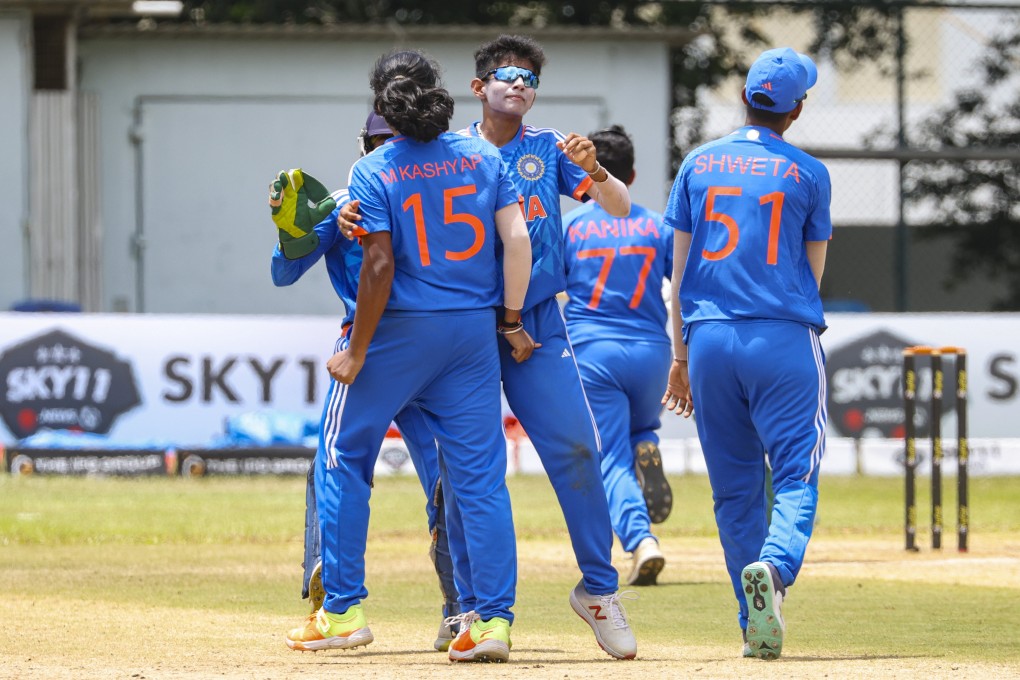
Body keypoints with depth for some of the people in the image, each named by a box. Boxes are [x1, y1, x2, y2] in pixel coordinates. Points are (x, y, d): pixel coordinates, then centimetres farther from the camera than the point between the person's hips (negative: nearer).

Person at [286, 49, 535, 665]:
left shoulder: (374, 173, -9)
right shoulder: (483, 158, 3)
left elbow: (379, 267, -14)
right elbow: (517, 238, -3)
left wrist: (356, 353, -9)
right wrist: (512, 322, 5)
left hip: (400, 330, -3)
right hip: (474, 330, 3)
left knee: (343, 461, 12)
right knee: (481, 475, 5)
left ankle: (344, 611, 10)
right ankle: (494, 619, -1)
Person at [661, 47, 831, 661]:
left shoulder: (698, 165, 9)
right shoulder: (808, 173, 2)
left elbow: (681, 269, 11)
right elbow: (813, 272, 8)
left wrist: (681, 356, 17)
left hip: (709, 336, 3)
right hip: (784, 336, -3)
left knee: (735, 489, 9)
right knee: (796, 475, -2)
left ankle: (756, 628, 6)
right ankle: (774, 567, -32)